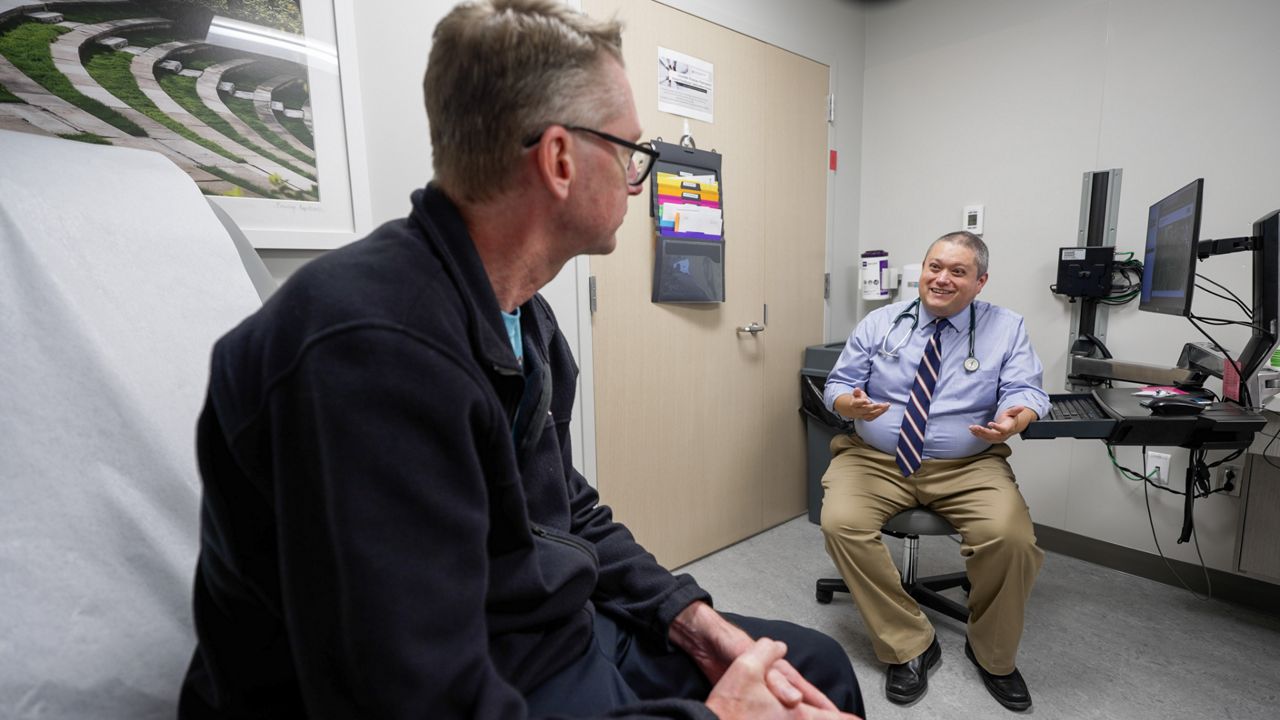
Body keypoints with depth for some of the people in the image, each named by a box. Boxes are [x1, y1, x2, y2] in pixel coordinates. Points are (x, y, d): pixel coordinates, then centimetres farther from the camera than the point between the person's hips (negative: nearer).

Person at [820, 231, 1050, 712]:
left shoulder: (1006, 329, 6)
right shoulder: (879, 323, 6)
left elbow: (1025, 390, -4)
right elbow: (837, 383, 4)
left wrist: (1016, 419, -29)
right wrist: (850, 402, -22)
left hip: (967, 467, 0)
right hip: (875, 460, 1)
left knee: (1010, 537, -27)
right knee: (841, 524, -26)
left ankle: (992, 656, 5)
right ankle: (910, 646, -5)